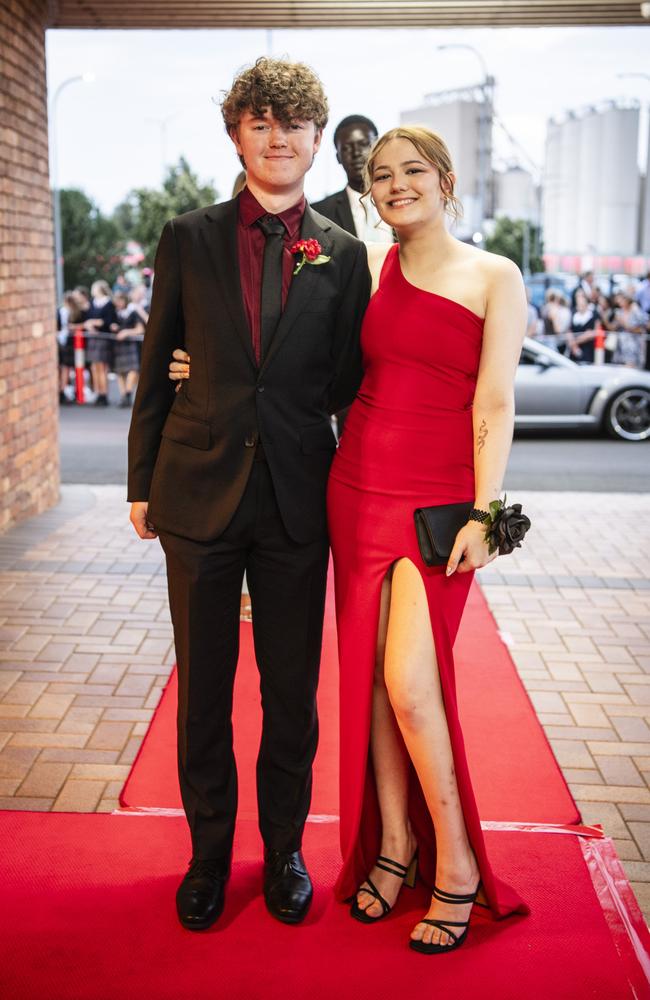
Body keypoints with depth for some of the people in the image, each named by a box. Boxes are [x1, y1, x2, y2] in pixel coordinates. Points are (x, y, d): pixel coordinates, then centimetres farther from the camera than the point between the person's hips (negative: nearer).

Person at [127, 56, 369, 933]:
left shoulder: (343, 255, 3)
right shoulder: (189, 239, 3)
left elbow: (347, 384, 6)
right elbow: (156, 367, 6)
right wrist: (143, 483, 5)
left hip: (297, 498, 0)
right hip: (200, 489, 0)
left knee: (292, 688, 11)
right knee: (204, 686, 10)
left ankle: (284, 849, 30)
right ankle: (209, 852, 29)